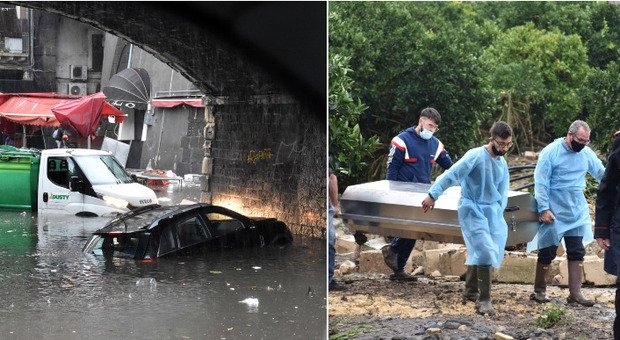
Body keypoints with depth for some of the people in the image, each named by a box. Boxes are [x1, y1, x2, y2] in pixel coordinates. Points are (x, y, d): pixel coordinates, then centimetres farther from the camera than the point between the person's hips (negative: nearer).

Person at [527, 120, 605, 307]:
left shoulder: (587, 154, 3)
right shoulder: (551, 152, -11)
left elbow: (602, 174, 16)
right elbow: (541, 183, -11)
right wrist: (544, 208, -15)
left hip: (577, 212, 5)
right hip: (553, 212, -5)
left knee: (577, 253, 2)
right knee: (547, 252, 3)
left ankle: (575, 293, 6)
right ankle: (539, 290, 15)